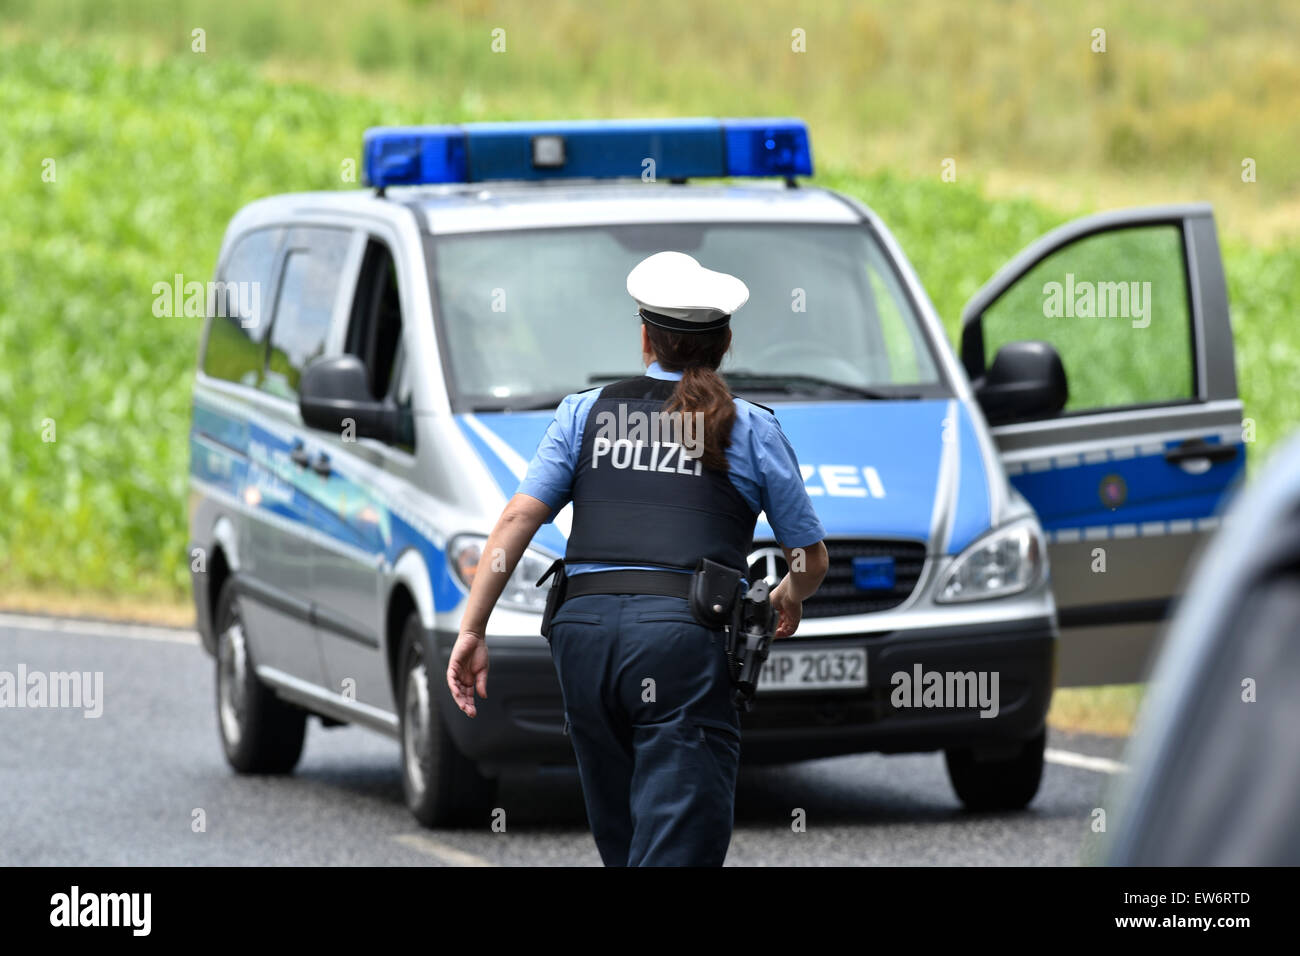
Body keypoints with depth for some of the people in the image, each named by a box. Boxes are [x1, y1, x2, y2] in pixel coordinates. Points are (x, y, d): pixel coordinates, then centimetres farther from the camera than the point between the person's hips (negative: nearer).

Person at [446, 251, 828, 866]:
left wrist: (472, 630, 5)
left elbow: (518, 519, 5)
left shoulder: (586, 412, 16)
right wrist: (788, 600, 41)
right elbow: (811, 559, 18)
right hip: (686, 637, -3)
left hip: (583, 628, 3)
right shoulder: (752, 430, 12)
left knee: (621, 843, 17)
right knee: (676, 850, -10)